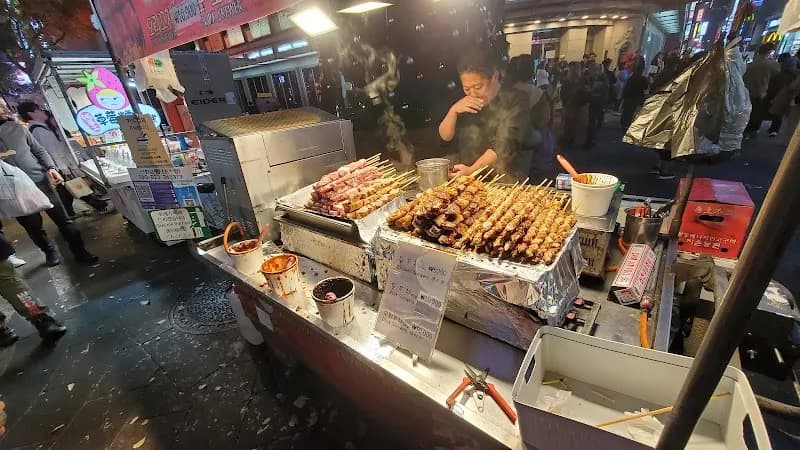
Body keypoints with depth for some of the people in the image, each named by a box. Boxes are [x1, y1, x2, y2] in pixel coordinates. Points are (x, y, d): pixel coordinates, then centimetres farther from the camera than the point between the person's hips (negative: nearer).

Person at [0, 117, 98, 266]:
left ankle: (79, 251, 12)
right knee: (34, 227, 10)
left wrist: (50, 168, -7)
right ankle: (50, 252, 29)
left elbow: (39, 150, 9)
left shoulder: (16, 127, 3)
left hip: (40, 181, 1)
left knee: (63, 220, 2)